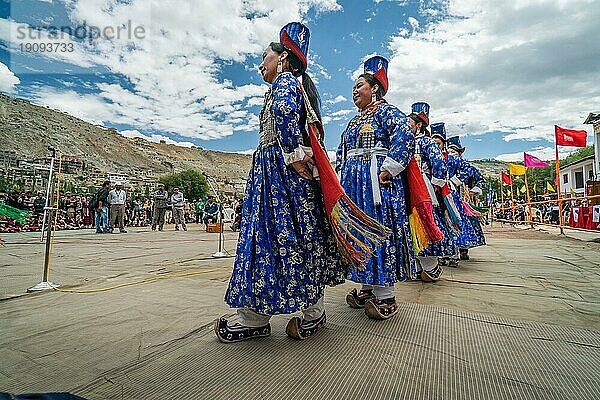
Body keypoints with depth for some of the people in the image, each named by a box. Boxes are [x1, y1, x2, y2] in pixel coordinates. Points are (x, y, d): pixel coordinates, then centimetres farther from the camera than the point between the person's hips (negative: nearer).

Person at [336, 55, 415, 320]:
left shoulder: (384, 110, 1)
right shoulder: (354, 121, 25)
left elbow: (405, 134, -16)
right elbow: (341, 151, 31)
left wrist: (389, 169, -20)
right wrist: (343, 174, 15)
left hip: (376, 181, -8)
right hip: (353, 184, 9)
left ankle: (385, 296, 1)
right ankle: (367, 288, 17)